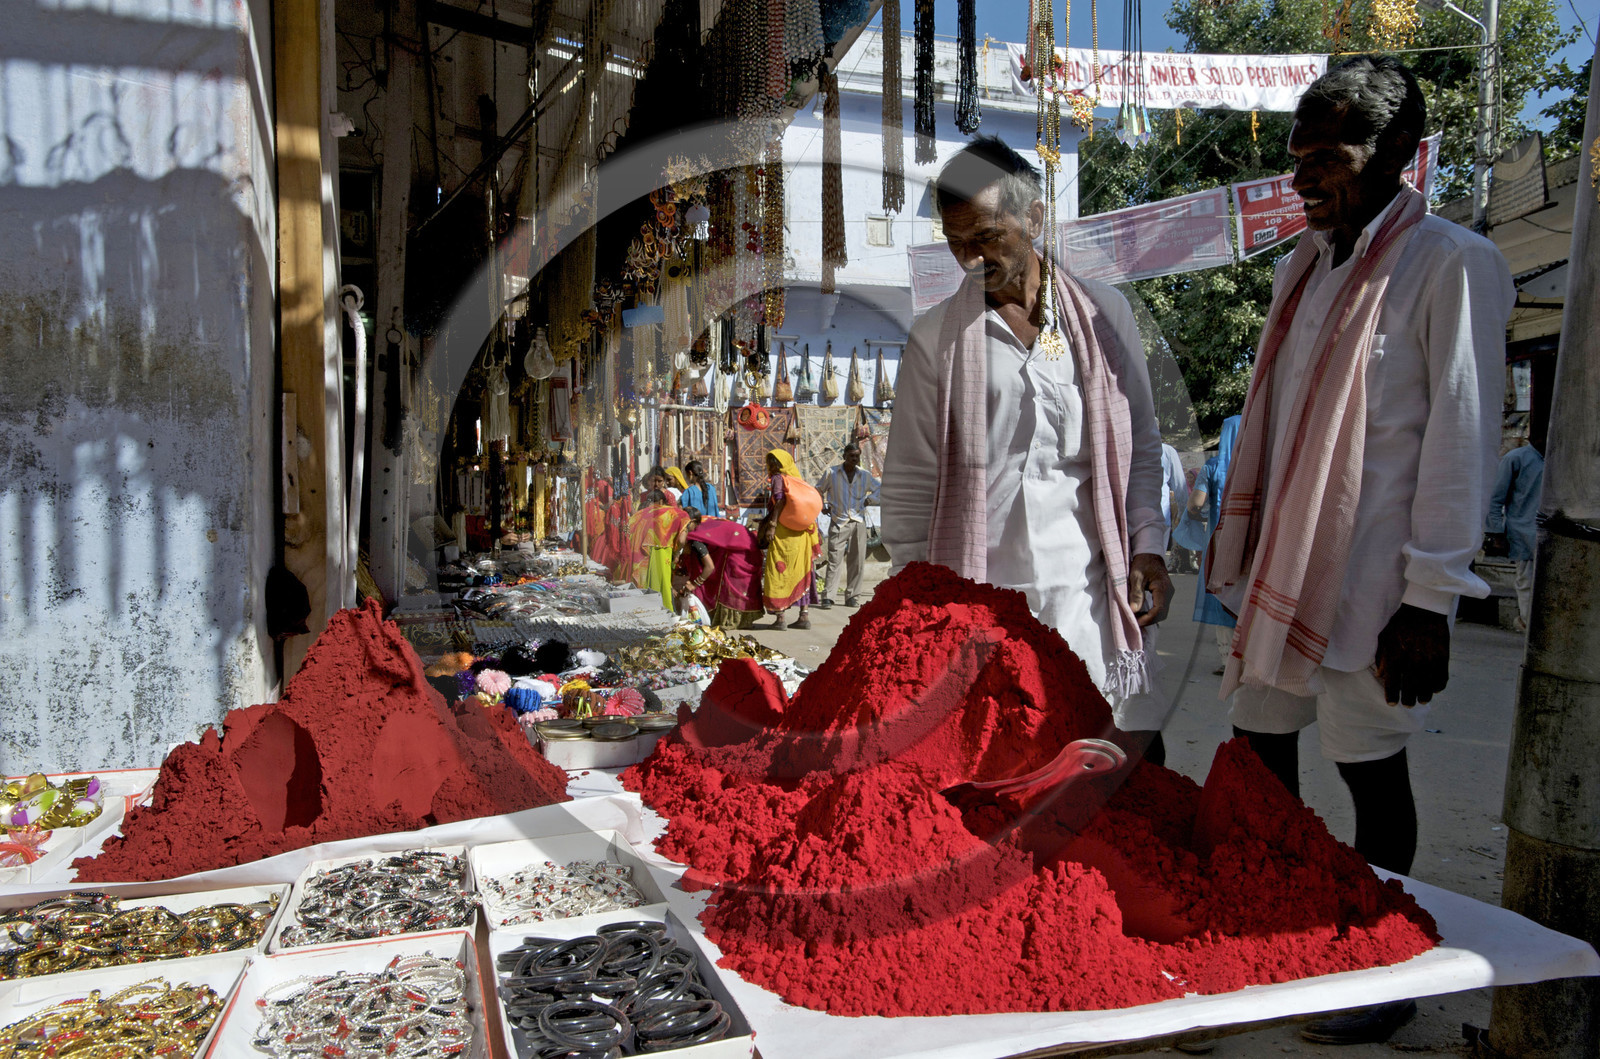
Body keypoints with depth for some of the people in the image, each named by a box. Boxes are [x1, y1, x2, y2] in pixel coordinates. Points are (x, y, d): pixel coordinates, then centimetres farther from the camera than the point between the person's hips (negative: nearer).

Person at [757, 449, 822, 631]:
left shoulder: (778, 479, -3)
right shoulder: (798, 480, 16)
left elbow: (780, 501, -17)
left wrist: (771, 525, -21)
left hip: (783, 533, -7)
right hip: (801, 534, 7)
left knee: (778, 573, -1)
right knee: (800, 572, 12)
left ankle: (780, 617, -4)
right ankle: (804, 616, 11)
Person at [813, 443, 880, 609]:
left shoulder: (864, 476, 7)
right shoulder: (831, 472, 0)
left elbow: (877, 489, 24)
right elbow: (818, 490, 14)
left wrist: (868, 500, 10)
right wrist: (823, 506, 5)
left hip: (858, 522, 3)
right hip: (838, 522, -3)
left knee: (856, 561, 4)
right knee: (834, 560, -10)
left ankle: (852, 597, 11)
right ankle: (827, 596, -9)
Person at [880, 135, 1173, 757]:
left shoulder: (1104, 313, 9)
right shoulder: (935, 337, 5)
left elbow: (1141, 446, 15)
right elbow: (909, 484, 6)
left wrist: (1148, 544, 3)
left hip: (1088, 589, 1)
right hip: (975, 595, -1)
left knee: (1136, 754, 1)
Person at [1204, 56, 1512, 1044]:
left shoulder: (1453, 266, -10)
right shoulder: (1305, 263, 12)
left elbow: (1462, 442, -13)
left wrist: (1430, 600, -15)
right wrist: (1239, 543, 15)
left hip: (1371, 572, -7)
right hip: (1281, 558, 7)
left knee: (1371, 763, 6)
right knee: (1263, 740, 14)